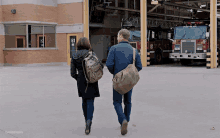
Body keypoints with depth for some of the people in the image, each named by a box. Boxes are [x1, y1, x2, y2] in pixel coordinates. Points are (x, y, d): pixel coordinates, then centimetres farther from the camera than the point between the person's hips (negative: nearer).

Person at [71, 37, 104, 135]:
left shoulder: (74, 56, 0)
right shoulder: (91, 54, -9)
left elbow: (73, 73, 0)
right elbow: (100, 66, -12)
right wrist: (102, 65, 11)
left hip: (81, 82, 3)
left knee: (84, 101, 20)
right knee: (90, 102, 0)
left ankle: (87, 121, 29)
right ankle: (89, 121, -22)